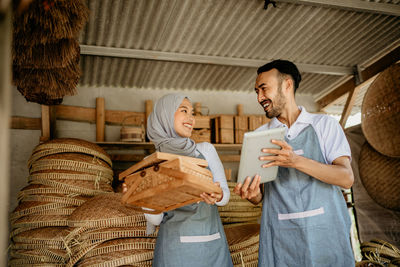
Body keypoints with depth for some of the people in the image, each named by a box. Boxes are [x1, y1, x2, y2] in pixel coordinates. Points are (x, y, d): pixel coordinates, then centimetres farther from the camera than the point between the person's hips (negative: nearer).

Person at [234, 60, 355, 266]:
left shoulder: (324, 124, 2)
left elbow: (347, 178, -11)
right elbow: (260, 197, 8)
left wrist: (296, 161, -25)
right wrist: (252, 195, -17)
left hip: (326, 233, -1)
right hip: (280, 237, 2)